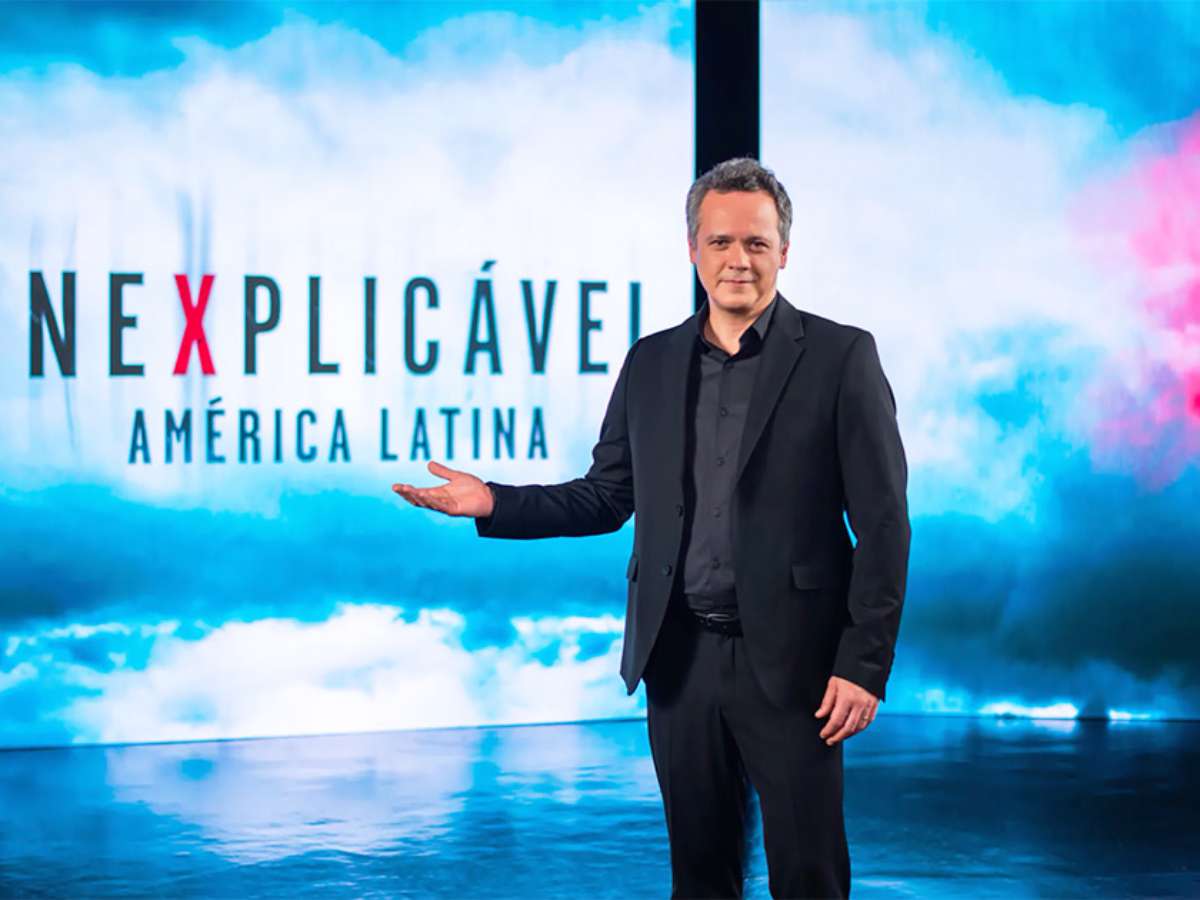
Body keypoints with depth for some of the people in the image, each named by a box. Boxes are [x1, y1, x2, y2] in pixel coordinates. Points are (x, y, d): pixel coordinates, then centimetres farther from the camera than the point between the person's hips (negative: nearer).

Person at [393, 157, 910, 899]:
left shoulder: (840, 357, -4)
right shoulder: (651, 363, 9)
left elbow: (882, 523, -6)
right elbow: (605, 498, 13)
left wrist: (865, 665, -11)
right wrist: (491, 502, -1)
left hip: (790, 661, -4)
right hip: (681, 659, 4)